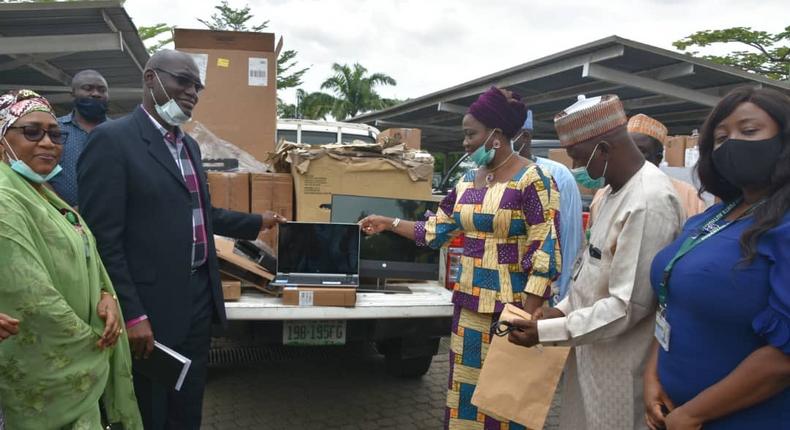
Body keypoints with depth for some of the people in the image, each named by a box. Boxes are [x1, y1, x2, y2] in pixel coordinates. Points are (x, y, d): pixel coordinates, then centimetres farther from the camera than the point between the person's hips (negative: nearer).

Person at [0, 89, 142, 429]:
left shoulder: (42, 193, 10)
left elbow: (81, 257, 14)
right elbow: (34, 299, -25)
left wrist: (106, 295, -6)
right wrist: (97, 342, -13)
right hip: (49, 378, -9)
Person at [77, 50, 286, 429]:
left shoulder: (188, 144, 14)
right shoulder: (112, 139, -13)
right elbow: (103, 239, -18)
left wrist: (258, 223, 22)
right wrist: (132, 314, -21)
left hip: (199, 297, 8)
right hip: (151, 305, -8)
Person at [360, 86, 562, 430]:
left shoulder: (532, 180, -13)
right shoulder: (468, 181, 9)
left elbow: (545, 254, -17)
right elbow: (436, 230, 19)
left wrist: (527, 318, -20)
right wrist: (388, 224, 19)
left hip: (512, 308, -7)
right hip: (470, 303, 7)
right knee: (466, 388, 15)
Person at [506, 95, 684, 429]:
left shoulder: (649, 202, -24)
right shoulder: (616, 190, 8)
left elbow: (628, 305, -25)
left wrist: (546, 331, -20)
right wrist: (563, 308, 5)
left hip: (619, 367, -9)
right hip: (592, 353, 9)